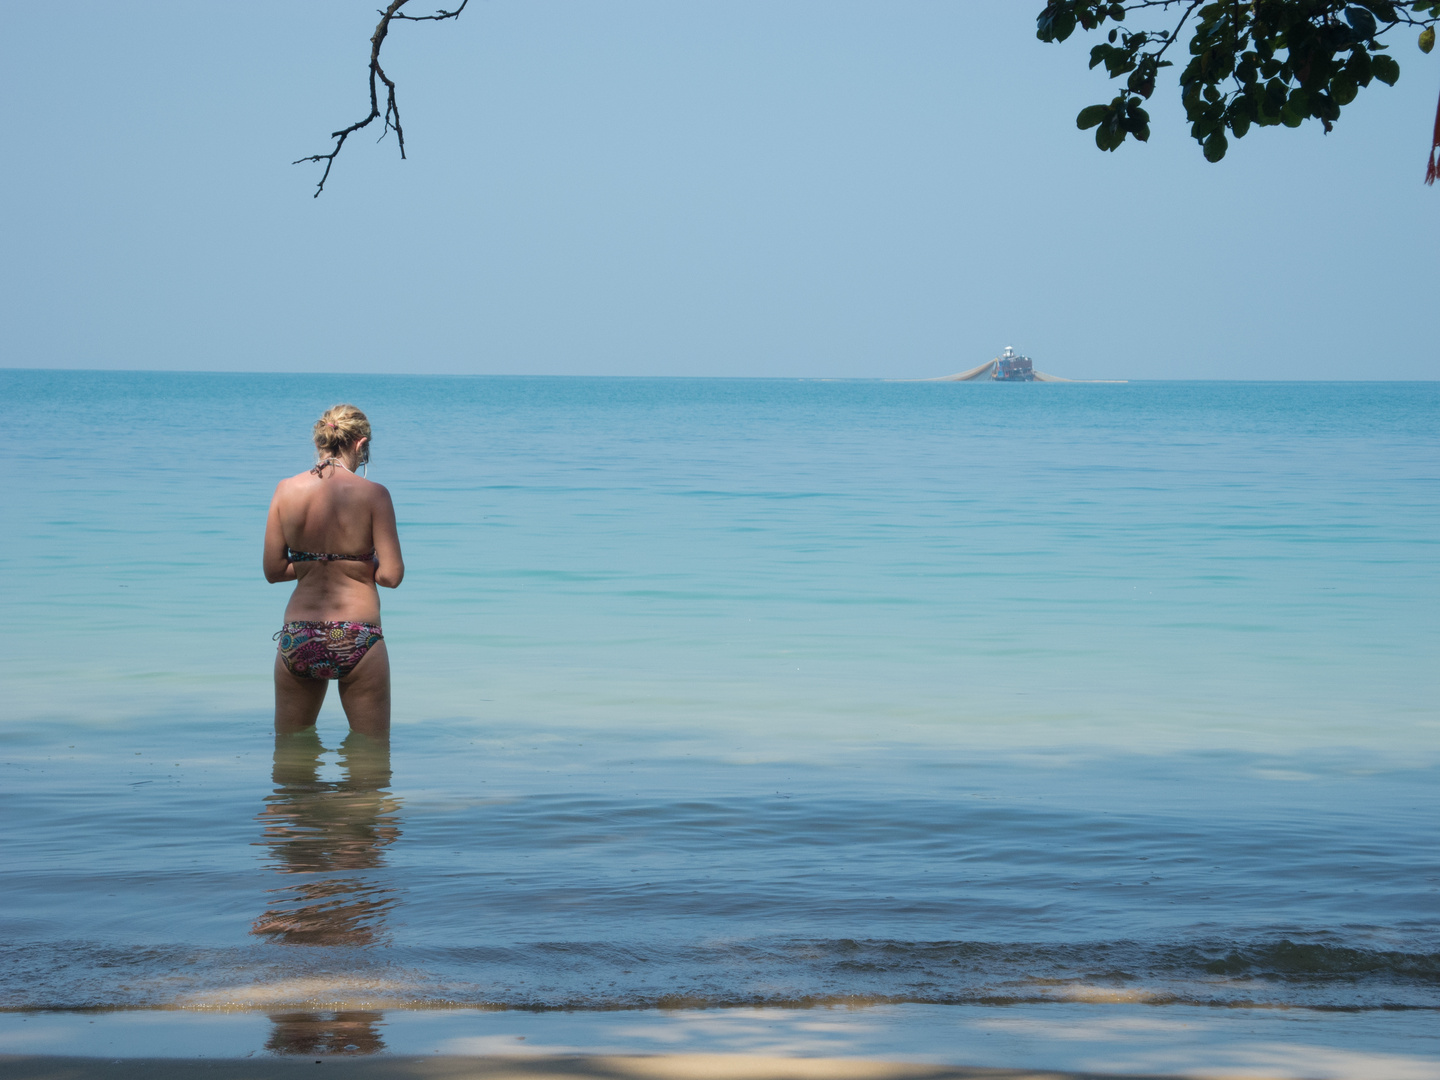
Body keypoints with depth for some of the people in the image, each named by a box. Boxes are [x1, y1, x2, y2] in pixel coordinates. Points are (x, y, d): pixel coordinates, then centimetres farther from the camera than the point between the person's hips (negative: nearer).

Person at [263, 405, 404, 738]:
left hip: (297, 639, 3)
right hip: (356, 640, -3)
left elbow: (273, 570, 3)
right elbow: (391, 576, -10)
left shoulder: (286, 490, -1)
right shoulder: (373, 494, -9)